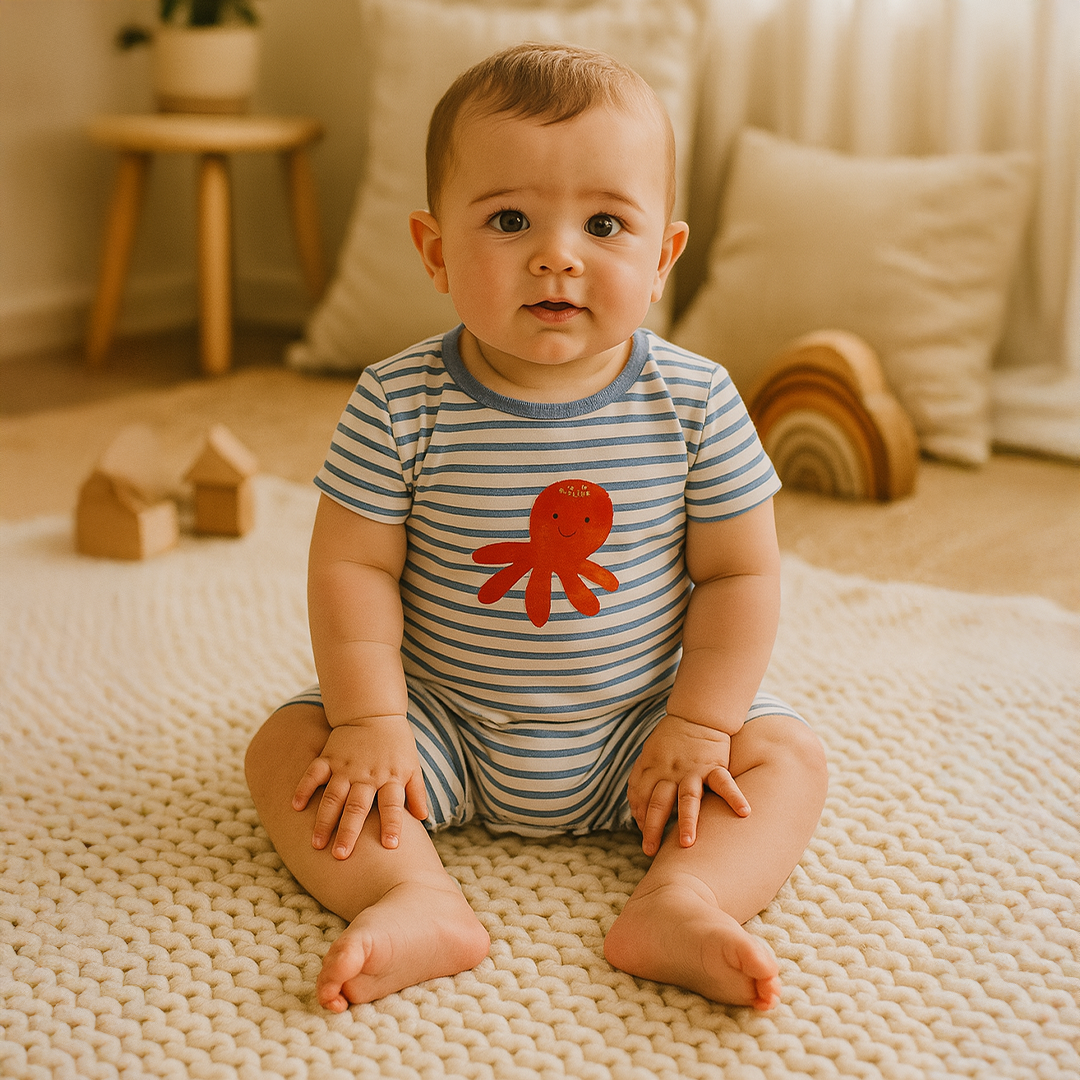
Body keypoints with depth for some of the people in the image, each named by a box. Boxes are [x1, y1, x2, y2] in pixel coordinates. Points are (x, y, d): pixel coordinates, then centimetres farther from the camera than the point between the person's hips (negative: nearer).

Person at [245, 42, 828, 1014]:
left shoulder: (696, 404, -14)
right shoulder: (398, 405, -16)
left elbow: (740, 575, -7)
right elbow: (353, 568, -12)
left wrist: (696, 727, -13)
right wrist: (370, 725, -18)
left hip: (637, 725, 1)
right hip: (442, 721, 0)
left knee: (786, 754, -14)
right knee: (289, 747, -16)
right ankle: (417, 903, -29)